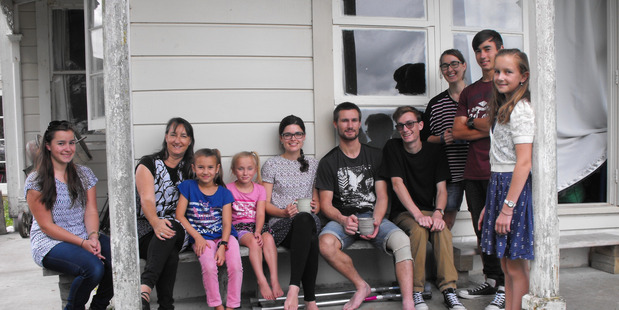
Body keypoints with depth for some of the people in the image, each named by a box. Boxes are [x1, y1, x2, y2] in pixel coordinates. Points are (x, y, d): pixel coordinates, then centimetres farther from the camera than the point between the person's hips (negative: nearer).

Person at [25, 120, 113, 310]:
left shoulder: (85, 174, 11)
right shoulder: (36, 181, -4)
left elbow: (91, 211, 4)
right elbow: (46, 225, -8)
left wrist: (93, 236, -17)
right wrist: (82, 243, -19)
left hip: (86, 238, 5)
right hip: (50, 243, -5)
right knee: (94, 267, -32)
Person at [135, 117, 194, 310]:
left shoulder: (190, 170, 18)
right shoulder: (148, 163, 6)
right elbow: (147, 199, -12)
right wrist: (156, 222, -33)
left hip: (175, 229, 2)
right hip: (145, 229, -1)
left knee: (173, 230, -39)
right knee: (170, 256, -37)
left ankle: (145, 287, -52)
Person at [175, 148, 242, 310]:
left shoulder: (224, 193, 5)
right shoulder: (188, 187, 4)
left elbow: (226, 223, 0)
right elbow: (180, 216, 0)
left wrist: (222, 246, -16)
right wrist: (197, 237, -9)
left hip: (224, 236, 1)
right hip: (201, 237, -1)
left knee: (236, 266, -23)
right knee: (209, 267, -27)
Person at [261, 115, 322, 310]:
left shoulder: (312, 165, 20)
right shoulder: (272, 165, 10)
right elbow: (265, 204, 6)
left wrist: (315, 207, -2)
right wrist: (284, 212, -14)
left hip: (309, 221, 2)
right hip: (280, 225, -2)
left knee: (305, 219, -40)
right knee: (311, 239, -40)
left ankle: (294, 288, -42)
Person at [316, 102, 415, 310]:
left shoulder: (375, 156, 11)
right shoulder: (328, 162, 6)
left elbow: (382, 197, 5)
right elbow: (326, 204, 1)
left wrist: (376, 222, -15)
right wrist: (343, 220, -21)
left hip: (373, 216, 1)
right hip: (342, 218, -1)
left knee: (402, 240, -30)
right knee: (326, 244, -34)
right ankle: (361, 286, -12)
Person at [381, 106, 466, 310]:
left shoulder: (435, 151, 6)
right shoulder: (392, 148, -2)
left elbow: (441, 188, 0)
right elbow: (397, 184, -12)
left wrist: (438, 213, -21)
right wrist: (418, 215, -24)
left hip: (429, 211, 2)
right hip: (403, 213, -2)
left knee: (442, 230, -31)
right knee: (418, 230, -33)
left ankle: (449, 289, -28)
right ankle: (416, 291, -24)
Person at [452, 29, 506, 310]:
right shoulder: (469, 92, 18)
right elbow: (457, 132, 9)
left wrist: (473, 122, -1)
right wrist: (488, 127, -4)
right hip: (473, 171, 6)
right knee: (482, 229, 11)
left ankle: (505, 287, 7)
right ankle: (491, 280, 24)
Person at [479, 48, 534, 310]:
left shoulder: (520, 110, -13)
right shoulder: (503, 108, 16)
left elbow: (524, 163, -20)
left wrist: (507, 207, -23)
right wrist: (490, 205, 16)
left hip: (515, 189, -9)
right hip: (498, 186, 9)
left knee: (516, 267, -2)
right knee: (507, 266, 13)